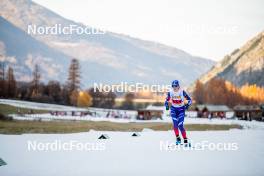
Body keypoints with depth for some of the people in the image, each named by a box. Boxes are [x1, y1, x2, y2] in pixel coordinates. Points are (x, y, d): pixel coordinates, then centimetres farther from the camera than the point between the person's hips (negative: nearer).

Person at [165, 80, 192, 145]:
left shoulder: (182, 92, -16)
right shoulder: (170, 92, -7)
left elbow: (189, 100, -10)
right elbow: (167, 100, 8)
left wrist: (187, 105, -28)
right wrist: (167, 105, -13)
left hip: (181, 109, -2)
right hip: (173, 109, 2)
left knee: (180, 125, -13)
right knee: (175, 123, -20)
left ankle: (185, 140, -2)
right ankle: (178, 138, -5)